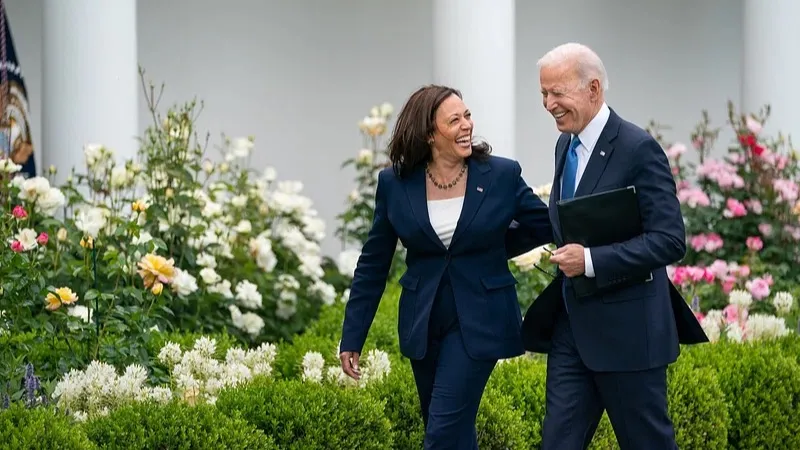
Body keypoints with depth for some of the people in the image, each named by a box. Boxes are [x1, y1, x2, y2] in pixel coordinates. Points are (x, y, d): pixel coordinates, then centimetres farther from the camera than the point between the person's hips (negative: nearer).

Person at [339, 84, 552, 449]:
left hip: (480, 322, -3)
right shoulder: (395, 184, -3)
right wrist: (352, 338, 3)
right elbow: (373, 264, 4)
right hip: (423, 325, 3)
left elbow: (549, 228, 1)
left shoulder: (502, 175, -6)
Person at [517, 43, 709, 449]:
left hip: (626, 329, -8)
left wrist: (590, 260, -25)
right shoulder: (566, 145, 10)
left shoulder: (638, 149, -15)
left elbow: (670, 241, -20)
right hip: (572, 325, 8)